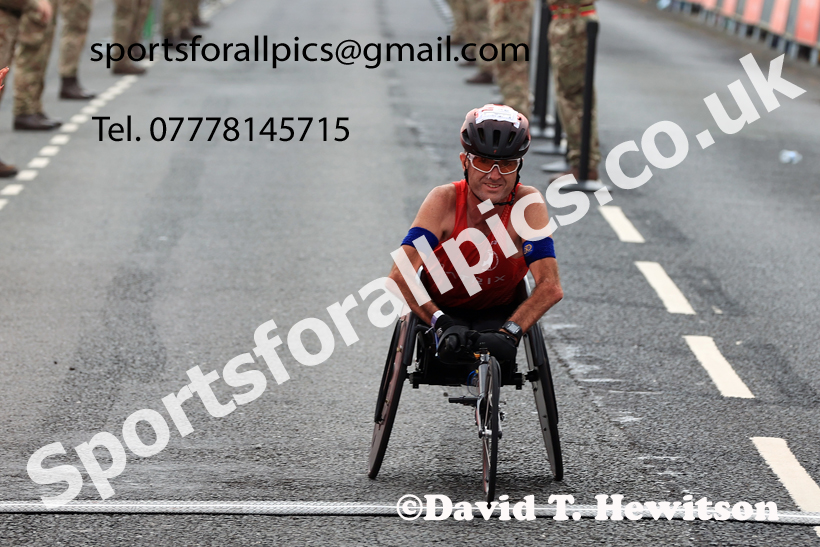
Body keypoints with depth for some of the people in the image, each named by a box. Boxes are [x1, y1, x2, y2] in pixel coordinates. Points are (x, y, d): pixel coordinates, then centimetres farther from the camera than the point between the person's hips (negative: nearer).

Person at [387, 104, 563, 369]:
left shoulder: (527, 203, -22)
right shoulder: (445, 199, -24)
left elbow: (550, 287, -30)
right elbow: (400, 277, -33)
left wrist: (508, 333, -45)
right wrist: (443, 324, -46)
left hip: (499, 312, 1)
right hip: (441, 309, -1)